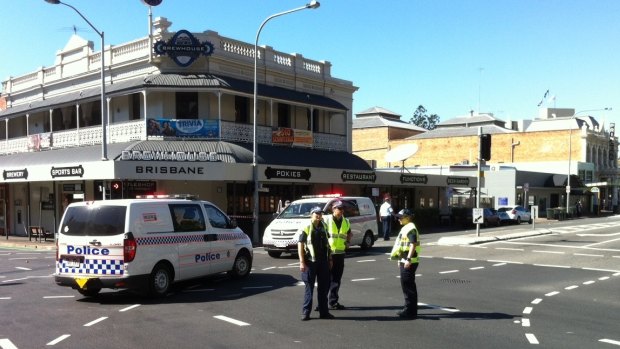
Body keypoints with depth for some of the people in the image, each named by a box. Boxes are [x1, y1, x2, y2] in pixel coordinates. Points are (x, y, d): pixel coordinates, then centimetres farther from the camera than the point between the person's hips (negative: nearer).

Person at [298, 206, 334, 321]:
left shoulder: (324, 227, 10)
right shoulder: (306, 228, -7)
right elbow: (300, 245, -10)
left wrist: (329, 259, 14)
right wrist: (302, 262, -15)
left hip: (323, 261, 5)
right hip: (310, 262, -5)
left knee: (324, 287, 10)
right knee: (309, 287, 2)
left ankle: (324, 312, 20)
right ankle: (305, 312, 10)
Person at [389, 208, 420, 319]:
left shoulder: (411, 228, -14)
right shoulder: (405, 228, 18)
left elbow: (413, 245, -23)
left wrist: (408, 259, -28)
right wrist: (400, 260, 25)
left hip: (409, 262, -11)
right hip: (404, 261, 11)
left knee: (409, 286, -6)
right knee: (406, 285, 15)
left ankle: (411, 311, -1)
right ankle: (408, 309, 23)